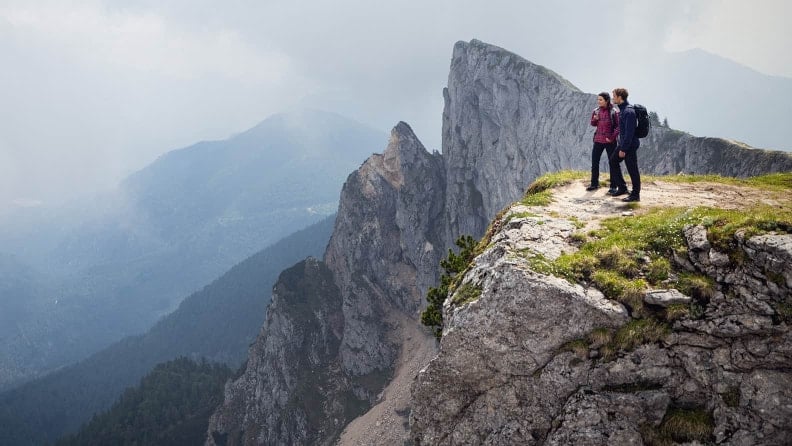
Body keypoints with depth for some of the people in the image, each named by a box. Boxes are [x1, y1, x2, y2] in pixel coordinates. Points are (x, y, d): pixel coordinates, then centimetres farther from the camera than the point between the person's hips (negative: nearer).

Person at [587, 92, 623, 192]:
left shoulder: (613, 112, -10)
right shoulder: (596, 111, 4)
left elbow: (618, 126, -8)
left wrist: (612, 137, -15)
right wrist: (595, 119, -7)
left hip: (610, 141, -5)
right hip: (598, 140, 5)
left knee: (613, 163, 2)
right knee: (594, 162, 8)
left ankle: (613, 186, 9)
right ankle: (594, 184, 20)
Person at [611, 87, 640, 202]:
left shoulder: (629, 112, -20)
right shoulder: (622, 110, 10)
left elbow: (629, 132, -23)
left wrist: (623, 149, -22)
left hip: (630, 145, -10)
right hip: (622, 143, 10)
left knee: (632, 170, -2)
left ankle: (635, 194, 7)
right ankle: (622, 188, 24)